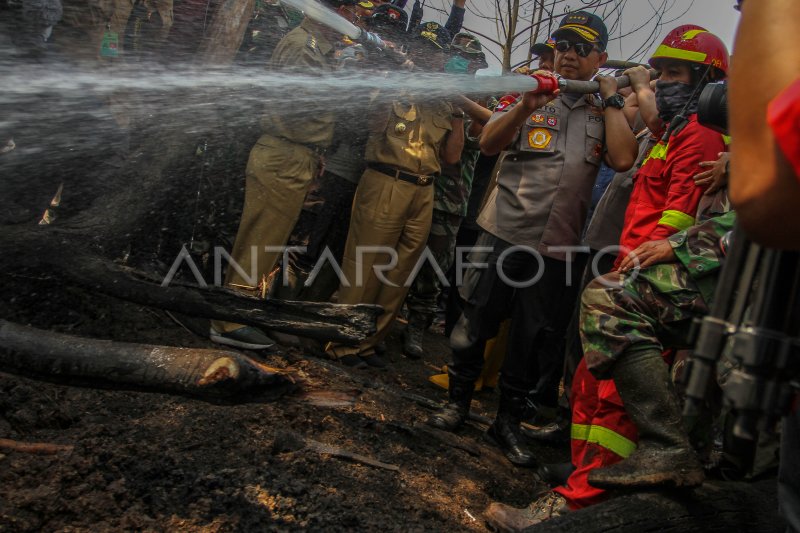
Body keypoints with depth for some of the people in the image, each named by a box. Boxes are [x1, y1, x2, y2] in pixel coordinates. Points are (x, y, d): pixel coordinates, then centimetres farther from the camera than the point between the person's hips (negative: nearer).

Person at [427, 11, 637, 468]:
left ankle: (509, 420, 25)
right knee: (476, 323, 5)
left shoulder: (604, 115, 12)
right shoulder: (527, 95, 8)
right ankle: (457, 400, 26)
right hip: (504, 232, -1)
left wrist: (612, 98, 0)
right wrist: (526, 106, -18)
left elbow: (624, 159, -6)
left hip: (556, 246, 1)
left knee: (535, 340, 9)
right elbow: (489, 144, -4)